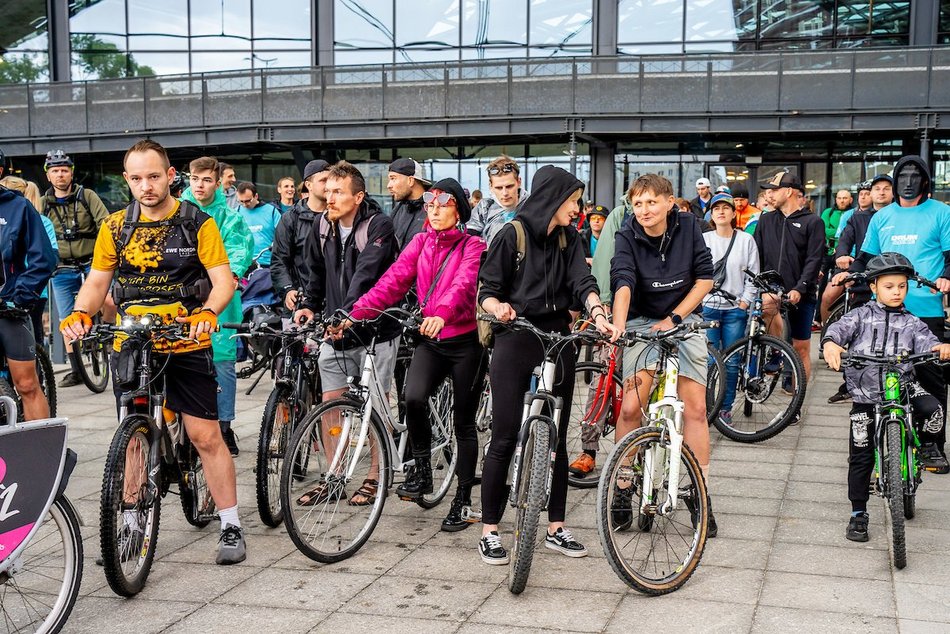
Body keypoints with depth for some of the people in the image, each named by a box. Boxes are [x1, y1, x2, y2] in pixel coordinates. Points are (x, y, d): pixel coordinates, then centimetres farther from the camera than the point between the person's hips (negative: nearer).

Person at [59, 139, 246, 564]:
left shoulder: (197, 224, -5)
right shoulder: (115, 227, 4)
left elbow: (223, 280, -11)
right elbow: (97, 281, 3)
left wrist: (208, 313, -31)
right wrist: (80, 313, -18)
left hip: (186, 346, -3)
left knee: (205, 436, -3)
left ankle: (231, 527, 5)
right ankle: (133, 525, 24)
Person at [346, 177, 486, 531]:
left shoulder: (472, 246, -4)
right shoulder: (421, 242, 9)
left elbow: (462, 284, -24)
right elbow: (393, 280, -2)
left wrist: (441, 314, -45)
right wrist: (356, 313, -16)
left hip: (464, 341, -3)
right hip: (430, 341, 3)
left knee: (464, 422, 5)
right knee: (414, 397, -24)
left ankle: (463, 499, 18)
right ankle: (422, 471, -3)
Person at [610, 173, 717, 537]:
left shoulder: (688, 226, -8)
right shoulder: (628, 237, -13)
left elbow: (705, 278, -4)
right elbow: (623, 284, -28)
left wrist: (673, 319, -11)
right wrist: (618, 326, -45)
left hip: (683, 321, 1)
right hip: (642, 323, -1)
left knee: (695, 408, -5)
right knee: (630, 408, -12)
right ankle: (623, 489, 5)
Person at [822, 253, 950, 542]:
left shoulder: (911, 323, 7)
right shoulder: (862, 316, 3)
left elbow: (926, 342, -8)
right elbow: (840, 328, -15)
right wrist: (831, 343, -38)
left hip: (903, 387, 1)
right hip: (866, 395, -1)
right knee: (861, 456, 2)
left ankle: (926, 446, 4)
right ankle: (858, 513, 16)